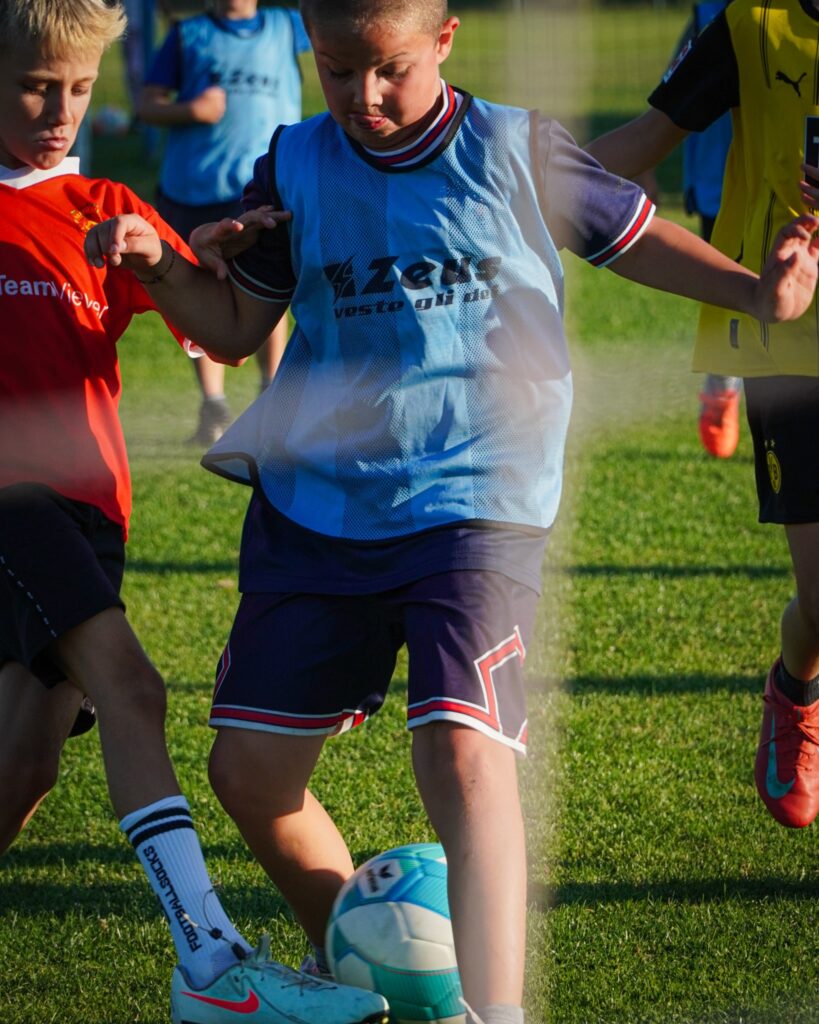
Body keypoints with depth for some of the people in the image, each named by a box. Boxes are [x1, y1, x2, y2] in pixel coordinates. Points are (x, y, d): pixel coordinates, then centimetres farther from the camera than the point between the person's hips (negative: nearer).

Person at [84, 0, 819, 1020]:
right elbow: (235, 325, 13)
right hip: (312, 507, 4)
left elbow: (633, 236, 9)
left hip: (475, 505, -4)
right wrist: (157, 265, -6)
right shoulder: (296, 168, 4)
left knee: (460, 753, -23)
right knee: (249, 768, 5)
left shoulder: (515, 152, -4)